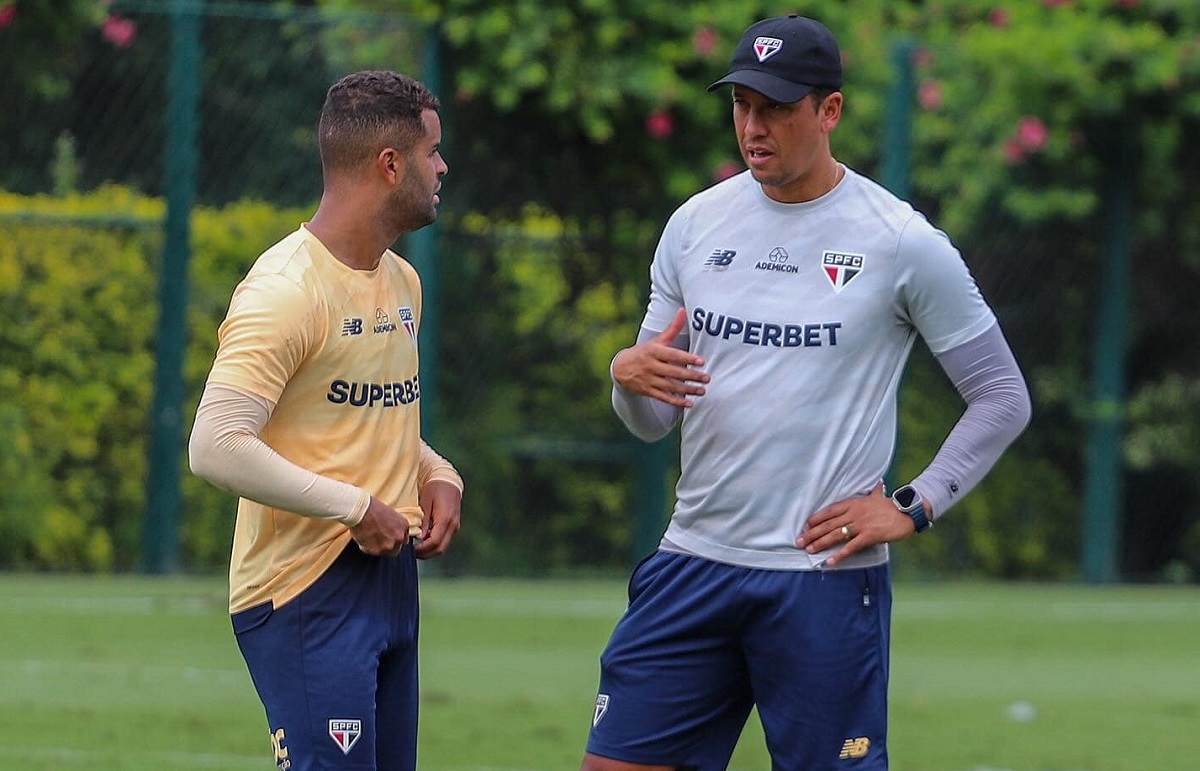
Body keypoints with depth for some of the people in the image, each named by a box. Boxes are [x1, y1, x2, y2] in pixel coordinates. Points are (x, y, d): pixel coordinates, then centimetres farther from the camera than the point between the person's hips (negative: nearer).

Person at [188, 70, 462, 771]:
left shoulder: (401, 282, 14)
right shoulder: (286, 290, -15)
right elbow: (216, 448, -23)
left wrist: (438, 478, 7)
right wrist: (356, 509, -19)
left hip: (393, 579, 9)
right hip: (306, 588, -9)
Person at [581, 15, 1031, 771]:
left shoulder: (901, 241, -4)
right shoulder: (697, 224, 9)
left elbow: (1003, 398, 2)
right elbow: (652, 421, 13)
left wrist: (914, 507, -6)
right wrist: (630, 376, -10)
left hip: (826, 575, -4)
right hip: (695, 561, 4)